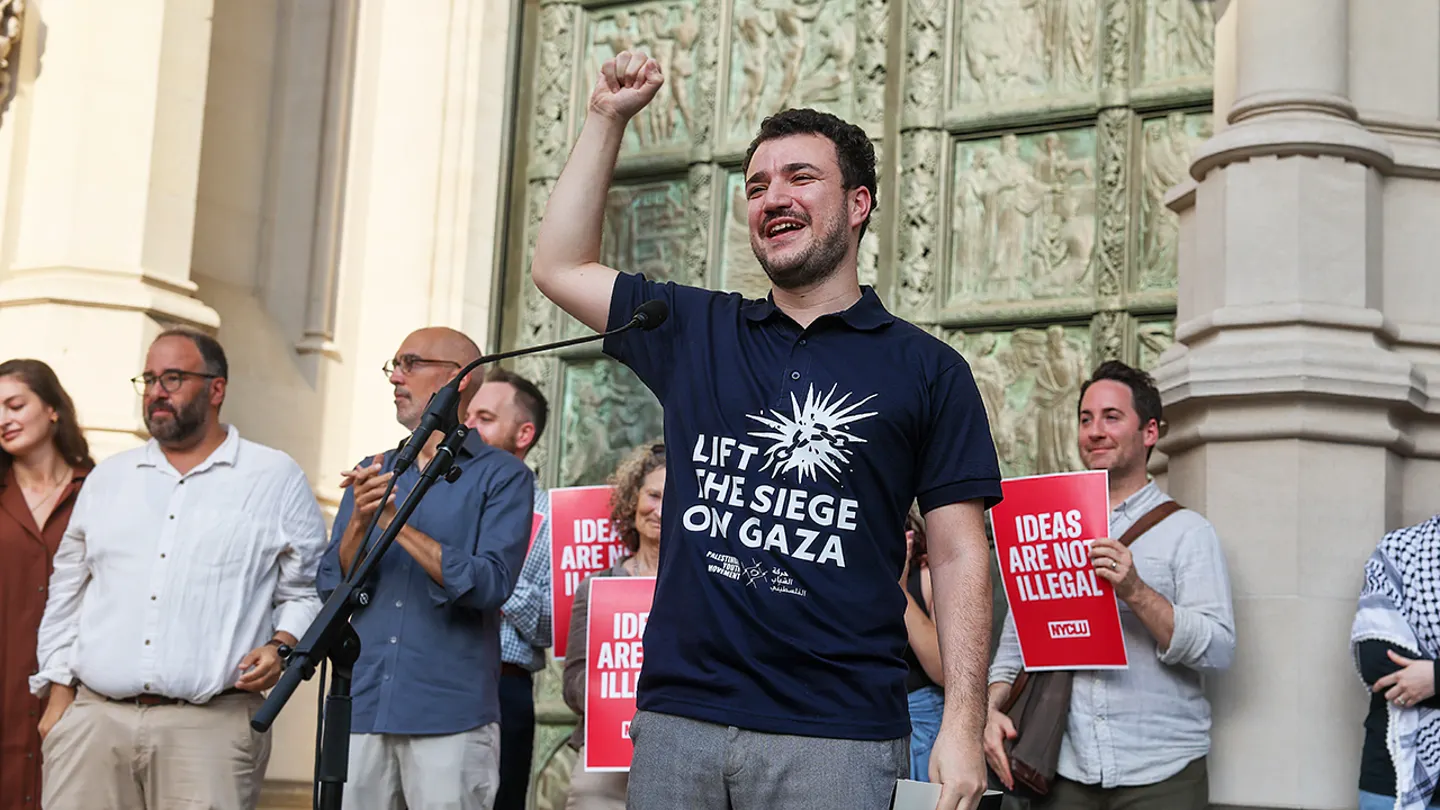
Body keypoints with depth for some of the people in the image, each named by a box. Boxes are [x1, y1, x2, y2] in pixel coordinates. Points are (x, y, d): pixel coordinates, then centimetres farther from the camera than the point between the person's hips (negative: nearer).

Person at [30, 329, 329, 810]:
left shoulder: (277, 479, 7)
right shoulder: (107, 478, 18)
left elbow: (307, 592, 6)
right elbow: (67, 595, 20)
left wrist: (281, 646, -11)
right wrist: (58, 694, 13)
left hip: (212, 724, -3)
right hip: (93, 717, 3)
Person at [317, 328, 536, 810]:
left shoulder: (502, 476, 0)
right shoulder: (374, 472, 16)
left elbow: (490, 584, -13)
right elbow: (331, 585, 8)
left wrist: (398, 525, -17)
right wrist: (360, 521, -11)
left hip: (450, 712, -4)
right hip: (361, 708, 4)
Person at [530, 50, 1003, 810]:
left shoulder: (926, 369, 3)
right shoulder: (695, 333, 13)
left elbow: (959, 555, 0)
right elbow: (559, 267, 16)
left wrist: (963, 726, -8)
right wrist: (606, 120, 13)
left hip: (837, 737, -3)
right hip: (676, 720, 3)